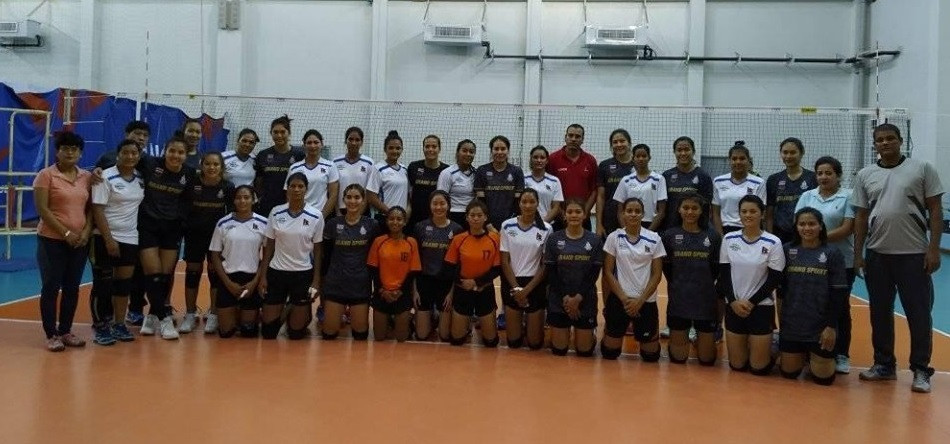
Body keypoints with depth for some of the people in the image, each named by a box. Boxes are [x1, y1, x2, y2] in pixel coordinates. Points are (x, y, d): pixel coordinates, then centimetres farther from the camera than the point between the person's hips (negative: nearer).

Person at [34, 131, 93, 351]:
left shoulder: (86, 176, 8)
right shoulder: (46, 175, -5)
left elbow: (91, 208, 9)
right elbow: (42, 209, -11)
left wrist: (86, 231, -7)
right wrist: (65, 233, -15)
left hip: (80, 242, 4)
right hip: (52, 240, -4)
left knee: (72, 288, 9)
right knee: (51, 287, 1)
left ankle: (66, 331, 20)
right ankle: (51, 335, 8)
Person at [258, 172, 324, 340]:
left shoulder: (315, 216, -5)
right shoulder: (276, 212, -1)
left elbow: (317, 250, 0)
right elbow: (269, 246, 5)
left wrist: (316, 280, -3)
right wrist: (263, 275, 1)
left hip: (303, 274, -1)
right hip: (276, 272, 2)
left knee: (296, 333, 4)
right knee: (268, 331, 4)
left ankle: (304, 314, 36)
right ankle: (283, 311, 34)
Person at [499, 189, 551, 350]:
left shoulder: (546, 229, -5)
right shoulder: (507, 226, -3)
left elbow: (546, 264, -4)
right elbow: (504, 261, -1)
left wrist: (527, 289, -11)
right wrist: (516, 288, -9)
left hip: (535, 285, -1)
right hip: (511, 283, 1)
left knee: (535, 343, 3)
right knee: (513, 342, 4)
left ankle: (530, 322, 34)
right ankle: (521, 322, 35)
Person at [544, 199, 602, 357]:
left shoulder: (594, 240, 0)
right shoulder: (554, 238, -1)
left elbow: (594, 273, -4)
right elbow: (550, 272, -5)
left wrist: (578, 298, -14)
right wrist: (565, 297, -13)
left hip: (585, 301, 0)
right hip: (558, 301, 0)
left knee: (584, 351, 5)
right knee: (559, 350, 4)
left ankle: (591, 334, 37)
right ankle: (558, 333, 36)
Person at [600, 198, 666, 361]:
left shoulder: (654, 239, -2)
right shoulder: (614, 237, -3)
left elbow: (657, 274, -1)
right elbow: (608, 272, -2)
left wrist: (640, 300, -10)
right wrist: (624, 298, -10)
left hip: (646, 301, 0)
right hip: (619, 299, 0)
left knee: (651, 355, 7)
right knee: (609, 353, 5)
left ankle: (639, 333, 37)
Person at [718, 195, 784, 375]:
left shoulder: (773, 243, -7)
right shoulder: (729, 239, 1)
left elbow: (774, 280, -7)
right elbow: (724, 274, 2)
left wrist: (751, 302, -12)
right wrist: (733, 301, -10)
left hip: (761, 307, -2)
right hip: (734, 307, 3)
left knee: (758, 367, 1)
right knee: (737, 365, 7)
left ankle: (768, 345, 31)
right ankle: (749, 345, 37)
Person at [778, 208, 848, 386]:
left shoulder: (832, 253, -5)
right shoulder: (788, 250, 0)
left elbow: (838, 293, -6)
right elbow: (780, 286, 6)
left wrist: (831, 326, -9)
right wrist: (781, 311, 1)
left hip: (820, 326, -2)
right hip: (791, 324, 2)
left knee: (823, 377, 4)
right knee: (789, 372, 10)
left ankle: (816, 357, 35)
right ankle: (802, 355, 41)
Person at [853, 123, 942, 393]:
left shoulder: (922, 169, 0)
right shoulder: (865, 175, 8)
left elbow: (935, 210, -1)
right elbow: (861, 216, 10)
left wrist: (934, 248, -8)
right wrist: (858, 253, 5)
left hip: (914, 254, -3)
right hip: (877, 254, 3)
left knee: (919, 313, 1)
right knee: (880, 312, 10)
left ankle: (921, 371, 12)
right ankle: (884, 365, 23)